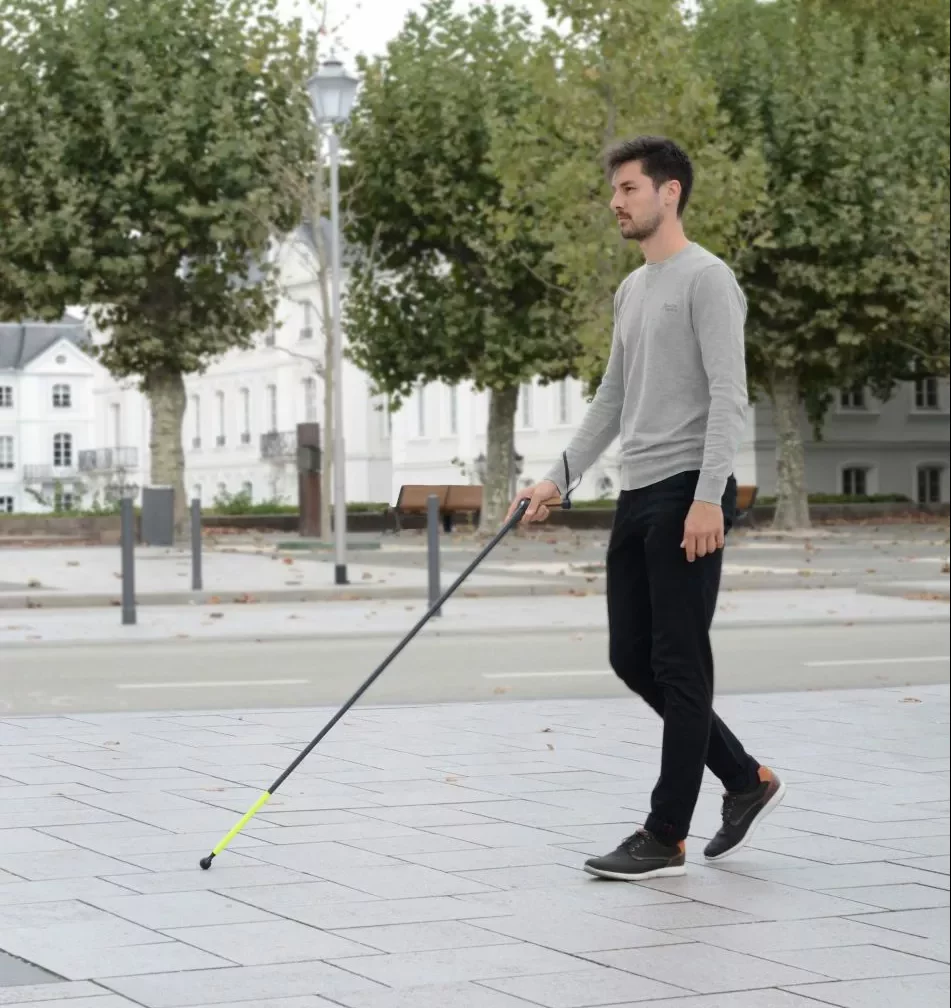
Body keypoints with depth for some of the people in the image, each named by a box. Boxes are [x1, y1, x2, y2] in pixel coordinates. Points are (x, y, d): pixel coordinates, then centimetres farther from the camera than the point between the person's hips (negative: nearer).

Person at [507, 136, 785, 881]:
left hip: (688, 497, -9)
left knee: (678, 666, -4)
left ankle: (666, 837, 2)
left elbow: (728, 396, -17)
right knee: (632, 659, 10)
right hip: (636, 498, 9)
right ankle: (746, 780, 23)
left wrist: (708, 497, -24)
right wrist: (559, 480, 19)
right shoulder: (632, 290, 19)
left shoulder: (706, 279, -10)